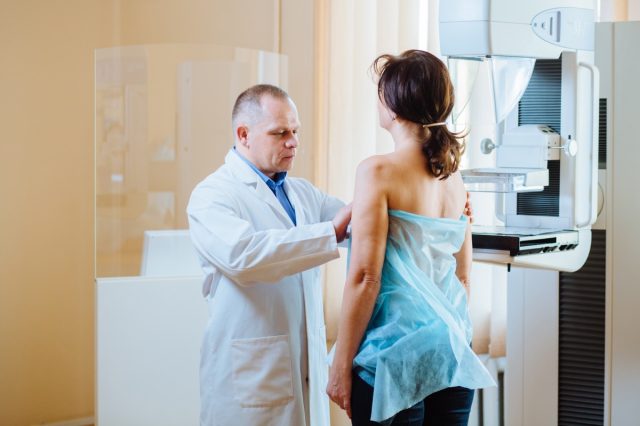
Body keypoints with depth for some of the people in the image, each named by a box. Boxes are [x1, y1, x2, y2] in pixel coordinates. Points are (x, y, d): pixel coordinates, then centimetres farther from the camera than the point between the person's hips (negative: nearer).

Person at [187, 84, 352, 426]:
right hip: (248, 375, -6)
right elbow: (242, 254, -27)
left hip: (308, 368, 6)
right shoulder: (212, 195, -9)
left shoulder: (302, 192, 14)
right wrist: (332, 233, -29)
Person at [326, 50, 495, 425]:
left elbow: (364, 278, -14)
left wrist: (341, 365, -8)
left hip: (396, 355, -6)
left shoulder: (379, 172, -12)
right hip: (454, 352, 6)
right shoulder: (454, 175, 7)